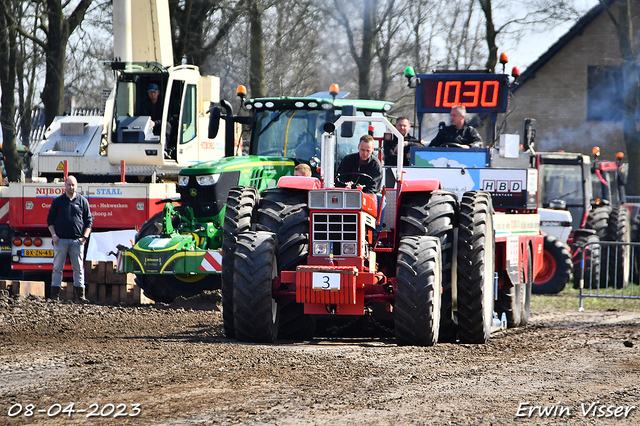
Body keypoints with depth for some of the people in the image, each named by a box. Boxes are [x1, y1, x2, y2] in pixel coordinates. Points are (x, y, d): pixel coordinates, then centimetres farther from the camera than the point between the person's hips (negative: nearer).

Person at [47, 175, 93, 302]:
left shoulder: (83, 201, 8)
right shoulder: (58, 201, 7)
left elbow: (89, 221, 11)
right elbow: (50, 219, 9)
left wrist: (85, 236, -1)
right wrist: (54, 235, -3)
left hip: (77, 240, 1)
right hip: (60, 239, -1)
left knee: (78, 267, 1)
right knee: (58, 267, 0)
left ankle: (79, 293, 5)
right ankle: (55, 294, 3)